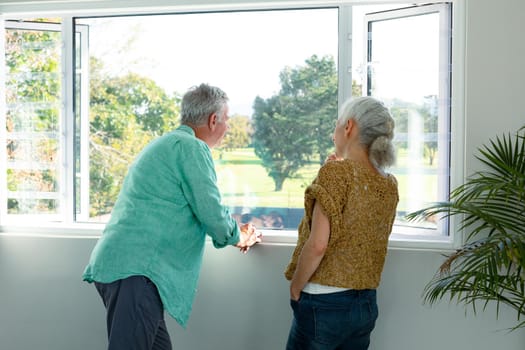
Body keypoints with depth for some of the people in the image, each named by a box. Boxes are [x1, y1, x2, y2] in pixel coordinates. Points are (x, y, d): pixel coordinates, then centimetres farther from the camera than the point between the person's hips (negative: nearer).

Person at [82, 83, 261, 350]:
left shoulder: (165, 143, 26)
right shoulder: (191, 147, -6)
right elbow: (211, 211, -11)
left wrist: (234, 232, 43)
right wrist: (237, 237, 12)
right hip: (135, 269, -10)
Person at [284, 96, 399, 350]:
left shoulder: (336, 172, -15)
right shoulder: (389, 185, 5)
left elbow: (317, 245, -22)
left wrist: (295, 287, -6)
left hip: (324, 303, -7)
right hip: (366, 304, 7)